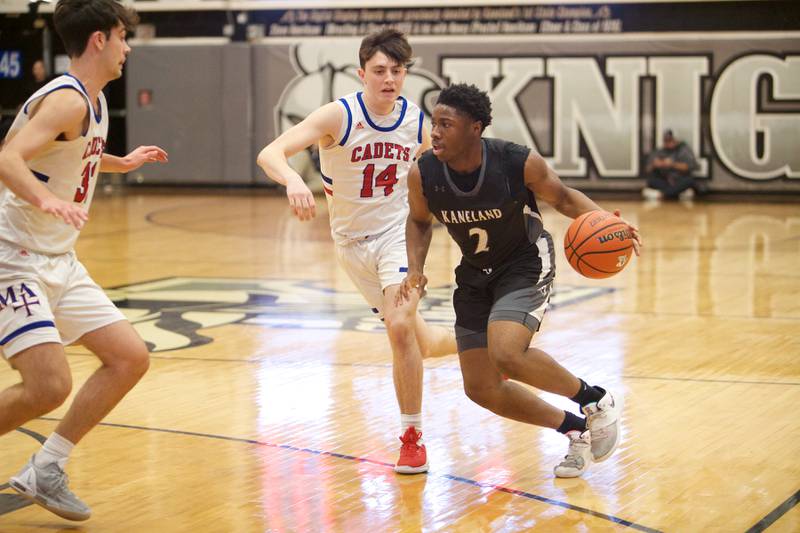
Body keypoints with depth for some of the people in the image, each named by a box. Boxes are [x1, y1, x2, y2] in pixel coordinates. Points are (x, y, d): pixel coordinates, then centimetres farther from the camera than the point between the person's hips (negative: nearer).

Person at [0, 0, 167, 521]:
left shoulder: (95, 101, 12)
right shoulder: (67, 99, -17)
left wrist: (121, 162, 40)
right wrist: (47, 199, -46)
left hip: (60, 263, 10)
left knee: (131, 358, 4)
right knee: (49, 386, -19)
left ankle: (44, 471, 11)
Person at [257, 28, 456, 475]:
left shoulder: (415, 120, -7)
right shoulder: (339, 116, -19)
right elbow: (270, 153, -31)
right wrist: (293, 180, -52)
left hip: (397, 232, 0)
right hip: (353, 242, 0)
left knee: (400, 327, -24)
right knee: (420, 343, 10)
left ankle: (413, 437, -10)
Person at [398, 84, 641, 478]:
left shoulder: (519, 163, -25)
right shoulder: (423, 174, -17)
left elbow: (562, 197, -6)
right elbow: (419, 221, 5)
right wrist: (415, 269, -11)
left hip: (526, 266, -5)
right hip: (475, 273, 5)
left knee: (506, 354, -30)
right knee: (481, 389, 0)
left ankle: (595, 400, -4)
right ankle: (575, 430, 20)